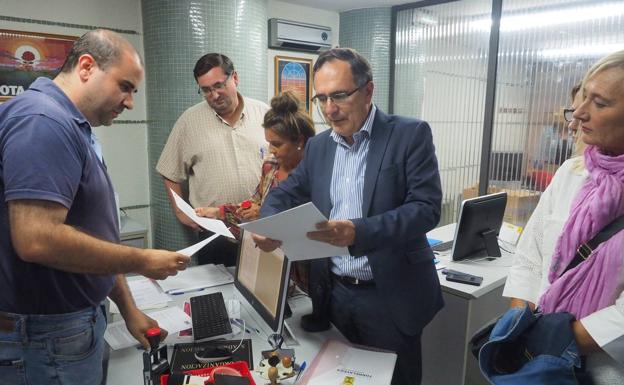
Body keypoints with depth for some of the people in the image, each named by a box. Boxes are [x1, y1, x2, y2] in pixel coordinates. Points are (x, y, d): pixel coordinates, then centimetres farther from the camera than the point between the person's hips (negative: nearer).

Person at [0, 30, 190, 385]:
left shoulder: (68, 125, 10)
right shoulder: (43, 120, -21)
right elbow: (37, 240, -31)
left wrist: (128, 308, 14)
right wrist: (142, 262, -19)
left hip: (74, 321, 9)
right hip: (47, 337, -9)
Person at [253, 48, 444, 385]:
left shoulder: (410, 135, -9)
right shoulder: (318, 146, 8)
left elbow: (426, 208, -17)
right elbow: (286, 193, 10)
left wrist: (357, 232, -31)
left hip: (389, 296, -4)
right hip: (332, 294, 4)